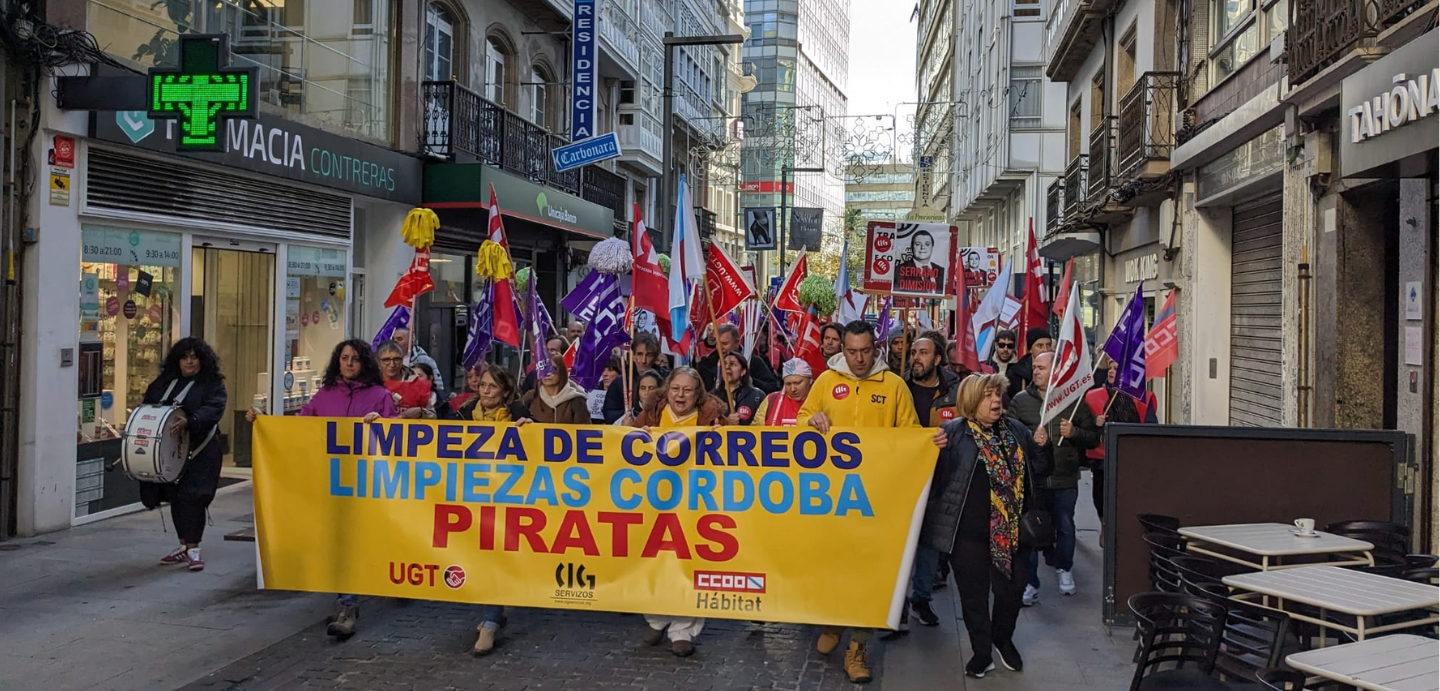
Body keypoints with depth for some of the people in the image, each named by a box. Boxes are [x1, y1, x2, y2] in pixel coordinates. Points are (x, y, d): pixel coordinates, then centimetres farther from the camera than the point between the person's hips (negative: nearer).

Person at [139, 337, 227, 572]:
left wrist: (188, 422, -35)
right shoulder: (163, 382, 14)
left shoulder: (212, 384, -4)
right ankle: (183, 546, 24)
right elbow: (146, 405, 19)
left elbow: (213, 410, -19)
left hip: (198, 452, -6)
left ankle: (193, 549, -6)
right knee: (174, 497, 11)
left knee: (191, 496, -11)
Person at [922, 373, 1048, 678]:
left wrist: (1042, 446, -1)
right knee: (974, 593, 6)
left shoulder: (1016, 430, 8)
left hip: (1013, 529, 4)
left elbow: (1038, 470, 16)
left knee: (1011, 590, 13)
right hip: (970, 531, -4)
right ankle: (982, 652, 23)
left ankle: (1003, 639, 39)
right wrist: (934, 450, -30)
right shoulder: (952, 432, -8)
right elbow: (935, 475, -13)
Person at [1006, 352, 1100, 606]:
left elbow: (1094, 437, 6)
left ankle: (1064, 569, 40)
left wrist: (1074, 433, -13)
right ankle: (1030, 584, 7)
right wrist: (1031, 438, -17)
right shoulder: (1020, 401, 3)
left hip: (1065, 480, 1)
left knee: (1065, 527, 14)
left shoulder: (1075, 401, 3)